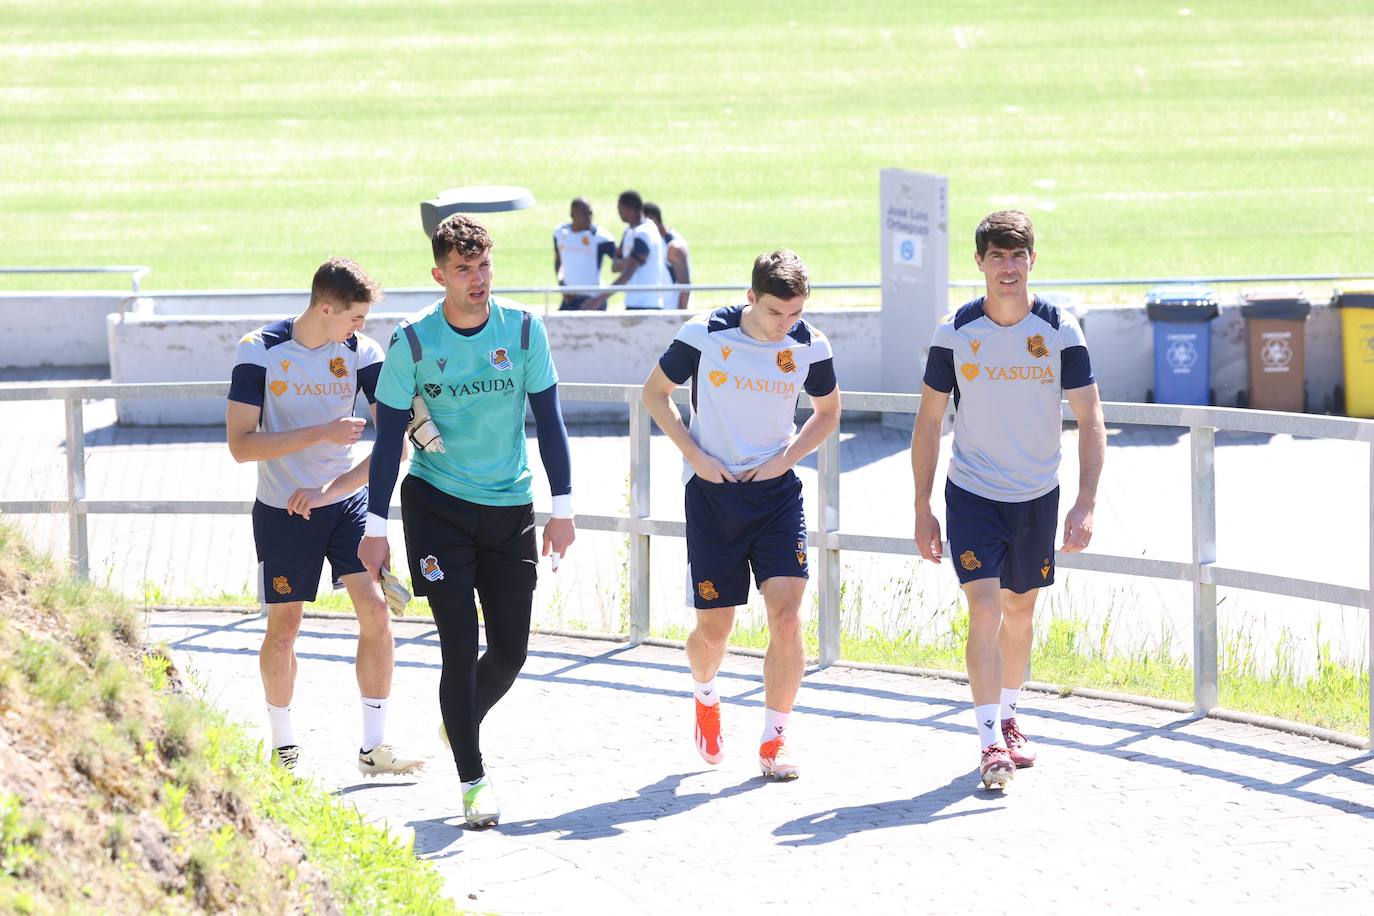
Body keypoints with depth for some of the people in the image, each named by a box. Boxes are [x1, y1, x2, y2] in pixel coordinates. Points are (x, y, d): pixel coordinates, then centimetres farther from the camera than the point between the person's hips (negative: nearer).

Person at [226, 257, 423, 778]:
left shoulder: (362, 352, -6)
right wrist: (322, 433, -23)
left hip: (347, 502, 2)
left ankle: (374, 748, -1)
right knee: (284, 624, 4)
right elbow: (240, 444, -17)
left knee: (375, 609, -9)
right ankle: (283, 747, 22)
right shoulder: (260, 352, -13)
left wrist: (330, 490, -19)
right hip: (282, 512, -2)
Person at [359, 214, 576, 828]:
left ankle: (460, 725, 33)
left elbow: (548, 420, 3)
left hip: (511, 509, 2)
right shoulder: (413, 341, -9)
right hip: (436, 504, -2)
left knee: (510, 651, 3)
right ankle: (474, 782, 0)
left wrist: (562, 508, -1)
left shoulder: (523, 329, -3)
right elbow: (389, 436, -4)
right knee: (461, 646, -8)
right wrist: (376, 528, -7)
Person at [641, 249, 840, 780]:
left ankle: (774, 741, -2)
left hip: (777, 493, 1)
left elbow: (828, 413, 13)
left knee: (787, 616, -14)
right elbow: (654, 393, 3)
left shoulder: (811, 347, -5)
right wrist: (695, 456, -7)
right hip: (713, 493, -1)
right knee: (713, 630, 4)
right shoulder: (705, 335, -11)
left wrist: (785, 458, -3)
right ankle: (705, 696, 39)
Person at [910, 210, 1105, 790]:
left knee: (1020, 613, 15)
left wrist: (1086, 504, -17)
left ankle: (1009, 723, 35)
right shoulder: (955, 333, -9)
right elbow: (928, 422, 0)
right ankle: (990, 743, -16)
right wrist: (922, 509, -2)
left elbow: (1090, 420, -8)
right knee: (985, 611, -15)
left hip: (1037, 497, 2)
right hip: (971, 496, -2)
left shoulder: (1060, 331, -9)